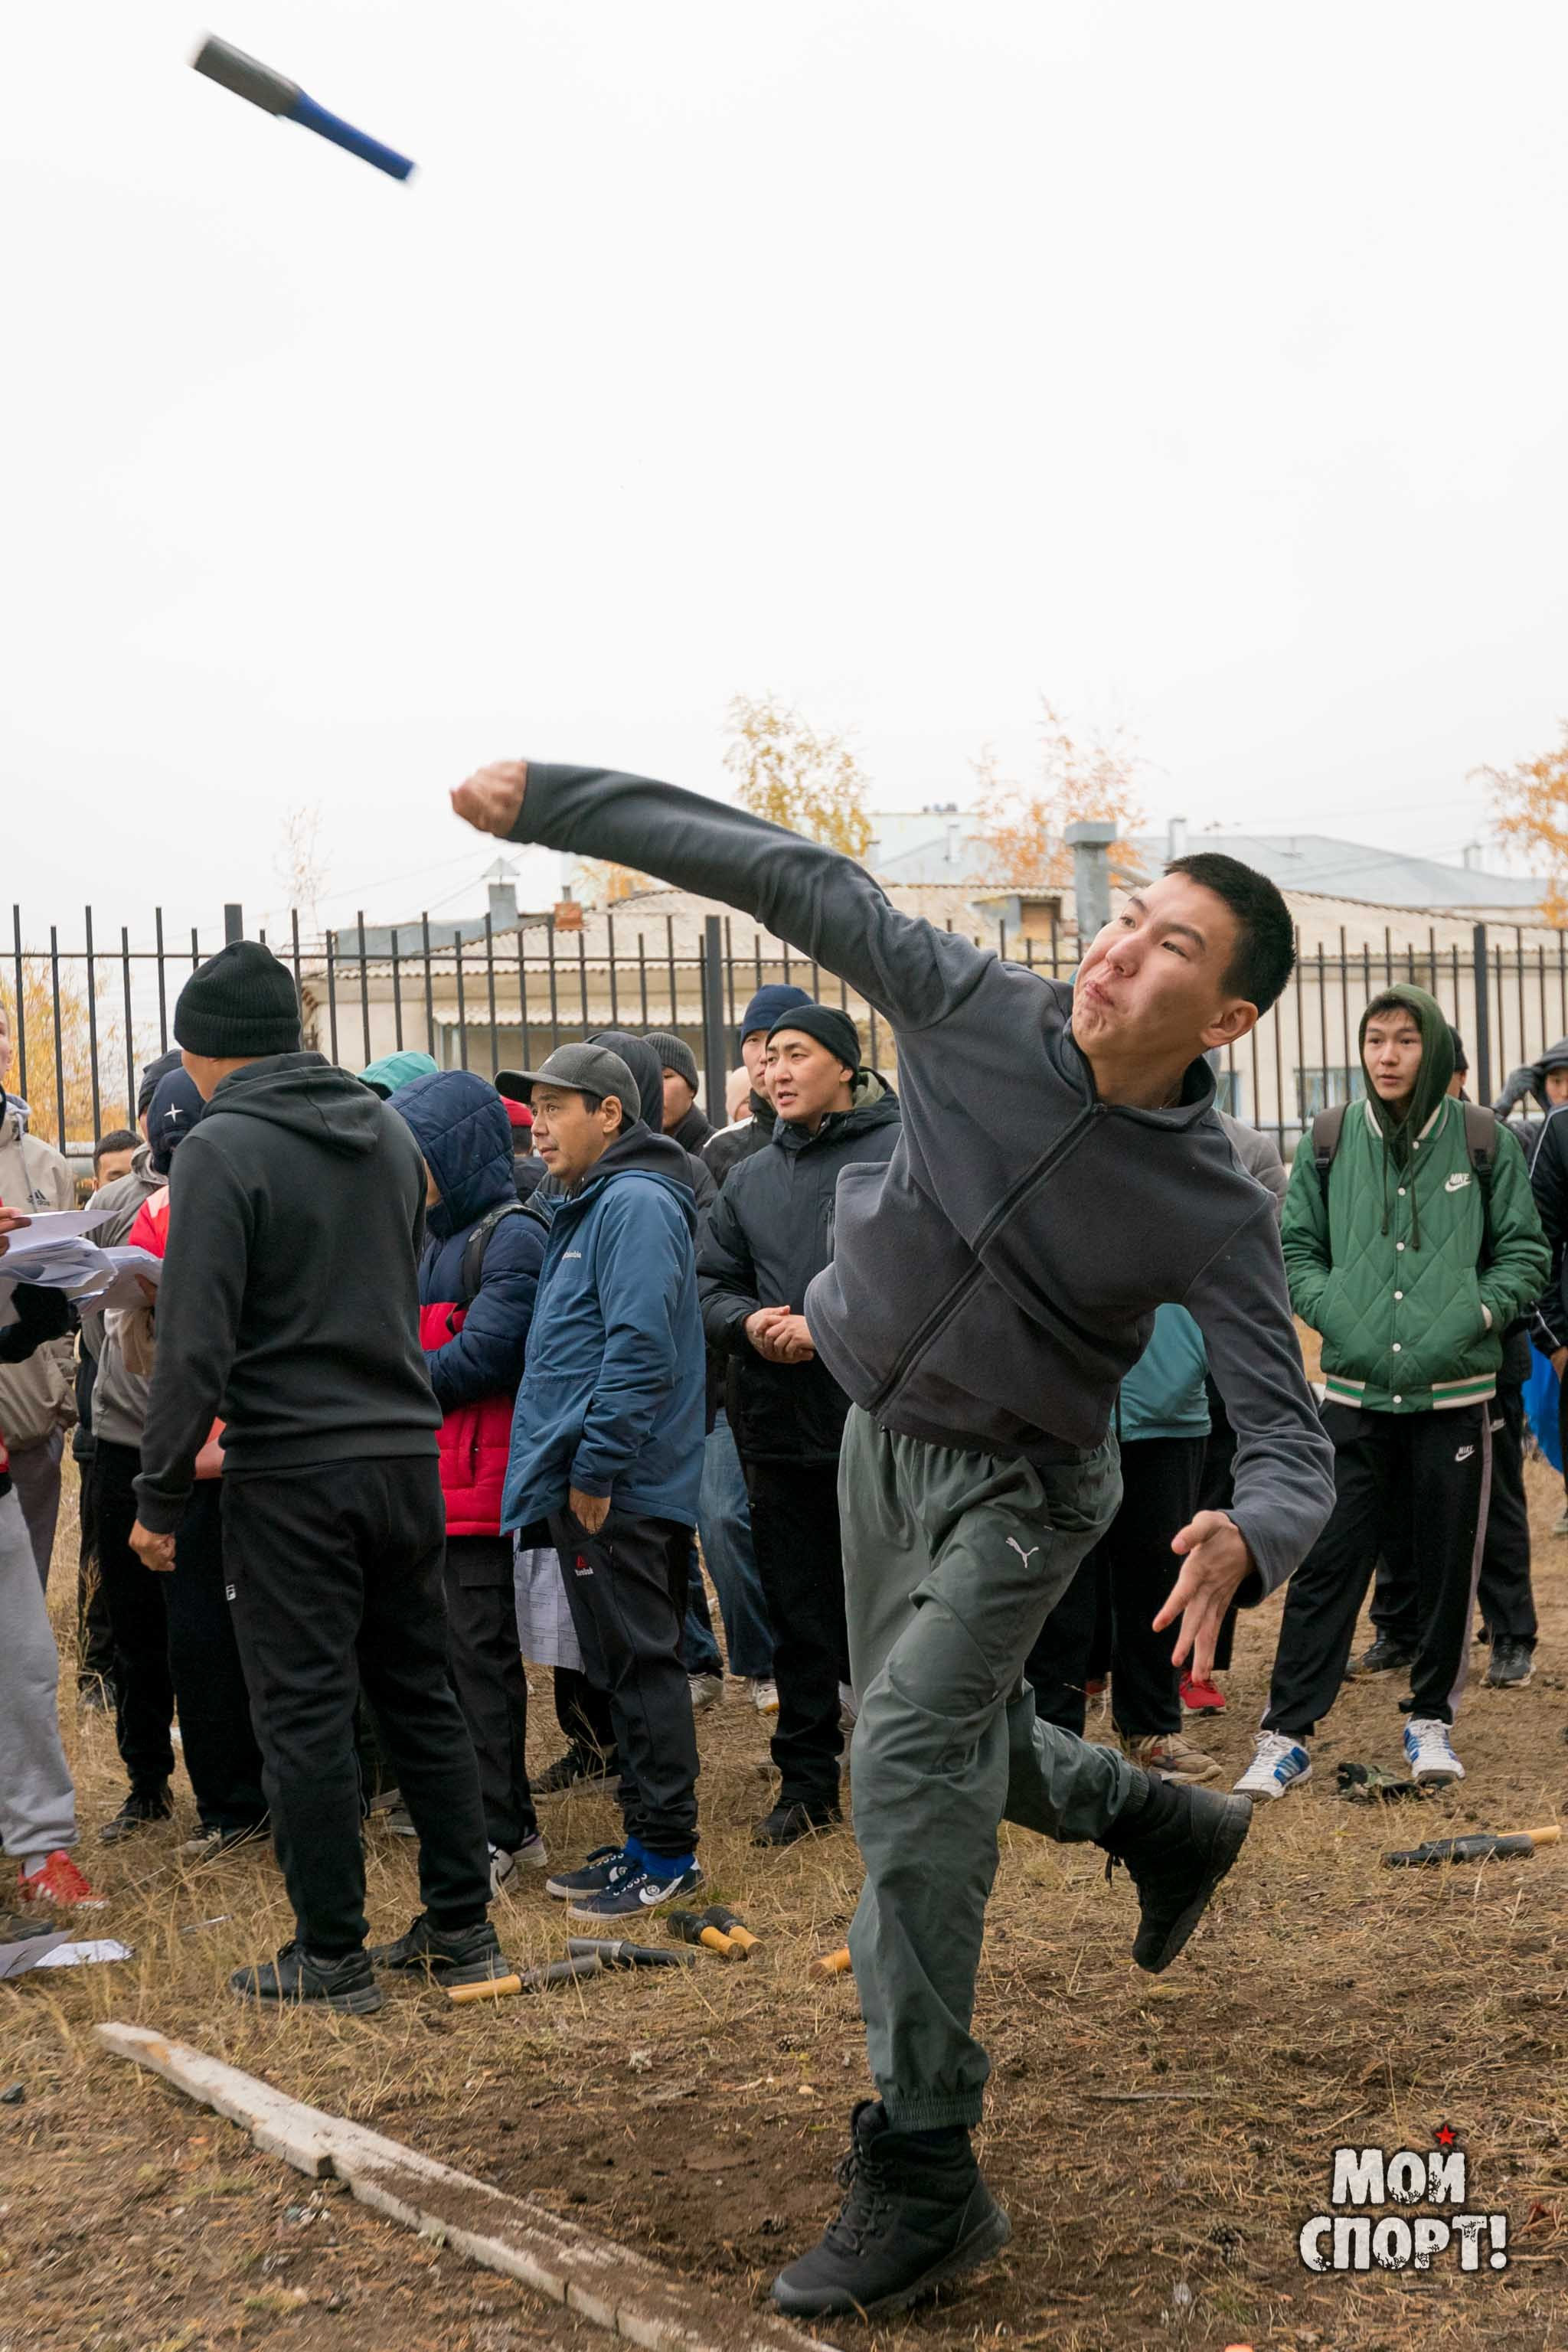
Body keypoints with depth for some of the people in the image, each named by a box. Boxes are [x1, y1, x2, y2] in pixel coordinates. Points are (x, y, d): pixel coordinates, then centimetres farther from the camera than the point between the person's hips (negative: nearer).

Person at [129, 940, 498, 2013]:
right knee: (422, 1694, 15)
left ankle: (333, 1957, 9)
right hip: (408, 1453, 7)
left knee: (306, 1712, 2)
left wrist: (161, 1498, -8)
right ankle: (463, 1925, 20)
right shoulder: (390, 1131, 10)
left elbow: (195, 1343, -16)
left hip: (292, 1477, -6)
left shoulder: (222, 1149, -12)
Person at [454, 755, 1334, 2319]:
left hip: (1019, 1486, -5)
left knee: (908, 1757, -21)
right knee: (954, 1748, 20)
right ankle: (1168, 1828, 49)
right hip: (884, 1440, 5)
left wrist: (1245, 1544, -48)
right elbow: (787, 875, -14)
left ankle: (921, 2177, -15)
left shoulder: (1214, 1209, -24)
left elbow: (1289, 1439, -24)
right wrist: (544, 801, -14)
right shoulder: (977, 1012, -18)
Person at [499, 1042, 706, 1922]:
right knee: (627, 1666, 14)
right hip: (592, 1484, 10)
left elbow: (640, 1348, -23)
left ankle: (669, 1852, 3)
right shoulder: (590, 1204, 19)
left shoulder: (637, 1203, -14)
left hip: (622, 1487, -10)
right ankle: (649, 1840, 23)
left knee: (640, 1664, -4)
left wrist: (595, 1467, -21)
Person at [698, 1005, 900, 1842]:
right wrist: (748, 1322, -6)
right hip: (779, 1429, 5)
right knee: (798, 1615, 11)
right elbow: (710, 1286, 16)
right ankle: (806, 1778, 21)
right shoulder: (749, 1179, 14)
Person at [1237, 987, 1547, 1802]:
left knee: (1448, 1567, 9)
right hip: (1355, 1391, 0)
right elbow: (1296, 1246, 10)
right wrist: (1334, 1314, -7)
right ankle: (1286, 1734, 5)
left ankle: (1431, 1720, 26)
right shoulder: (1329, 1140, 4)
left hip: (1454, 1392, 0)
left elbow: (1524, 1252, 6)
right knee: (1325, 1567, -1)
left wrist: (1468, 1321, -9)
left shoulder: (1484, 1143, 1)